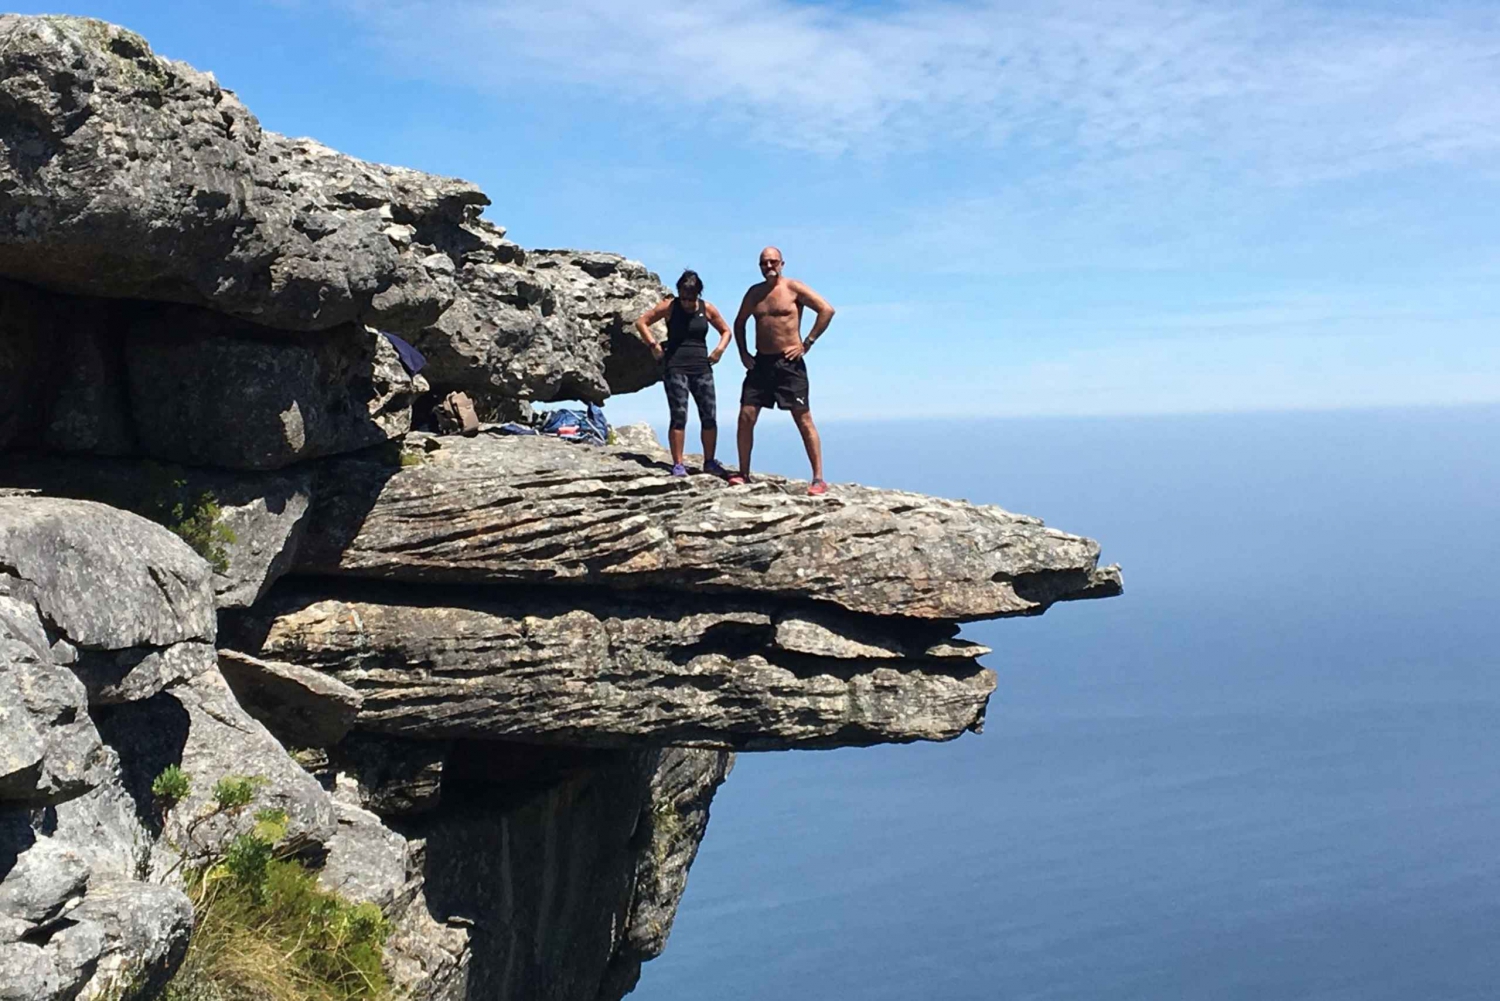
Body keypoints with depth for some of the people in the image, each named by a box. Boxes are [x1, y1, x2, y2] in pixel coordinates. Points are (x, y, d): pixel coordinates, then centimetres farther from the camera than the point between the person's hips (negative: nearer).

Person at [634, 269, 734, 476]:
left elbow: (726, 331, 18)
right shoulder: (669, 307, -1)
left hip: (702, 367, 3)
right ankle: (678, 464, -3)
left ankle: (709, 462, 11)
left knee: (709, 416, 0)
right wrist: (653, 345, -7)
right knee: (678, 416, -7)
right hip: (675, 367, -3)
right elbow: (641, 322, 1)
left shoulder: (707, 309, 6)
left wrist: (720, 349, 1)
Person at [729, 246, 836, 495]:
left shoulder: (793, 288, -3)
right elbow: (739, 323, 25)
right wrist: (743, 353, 11)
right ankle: (743, 474, 9)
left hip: (789, 362, -5)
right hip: (761, 362, 5)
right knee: (745, 417, -1)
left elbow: (827, 310, -10)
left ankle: (818, 479, -4)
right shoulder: (754, 293, 12)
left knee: (804, 420, -5)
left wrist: (806, 344, -11)